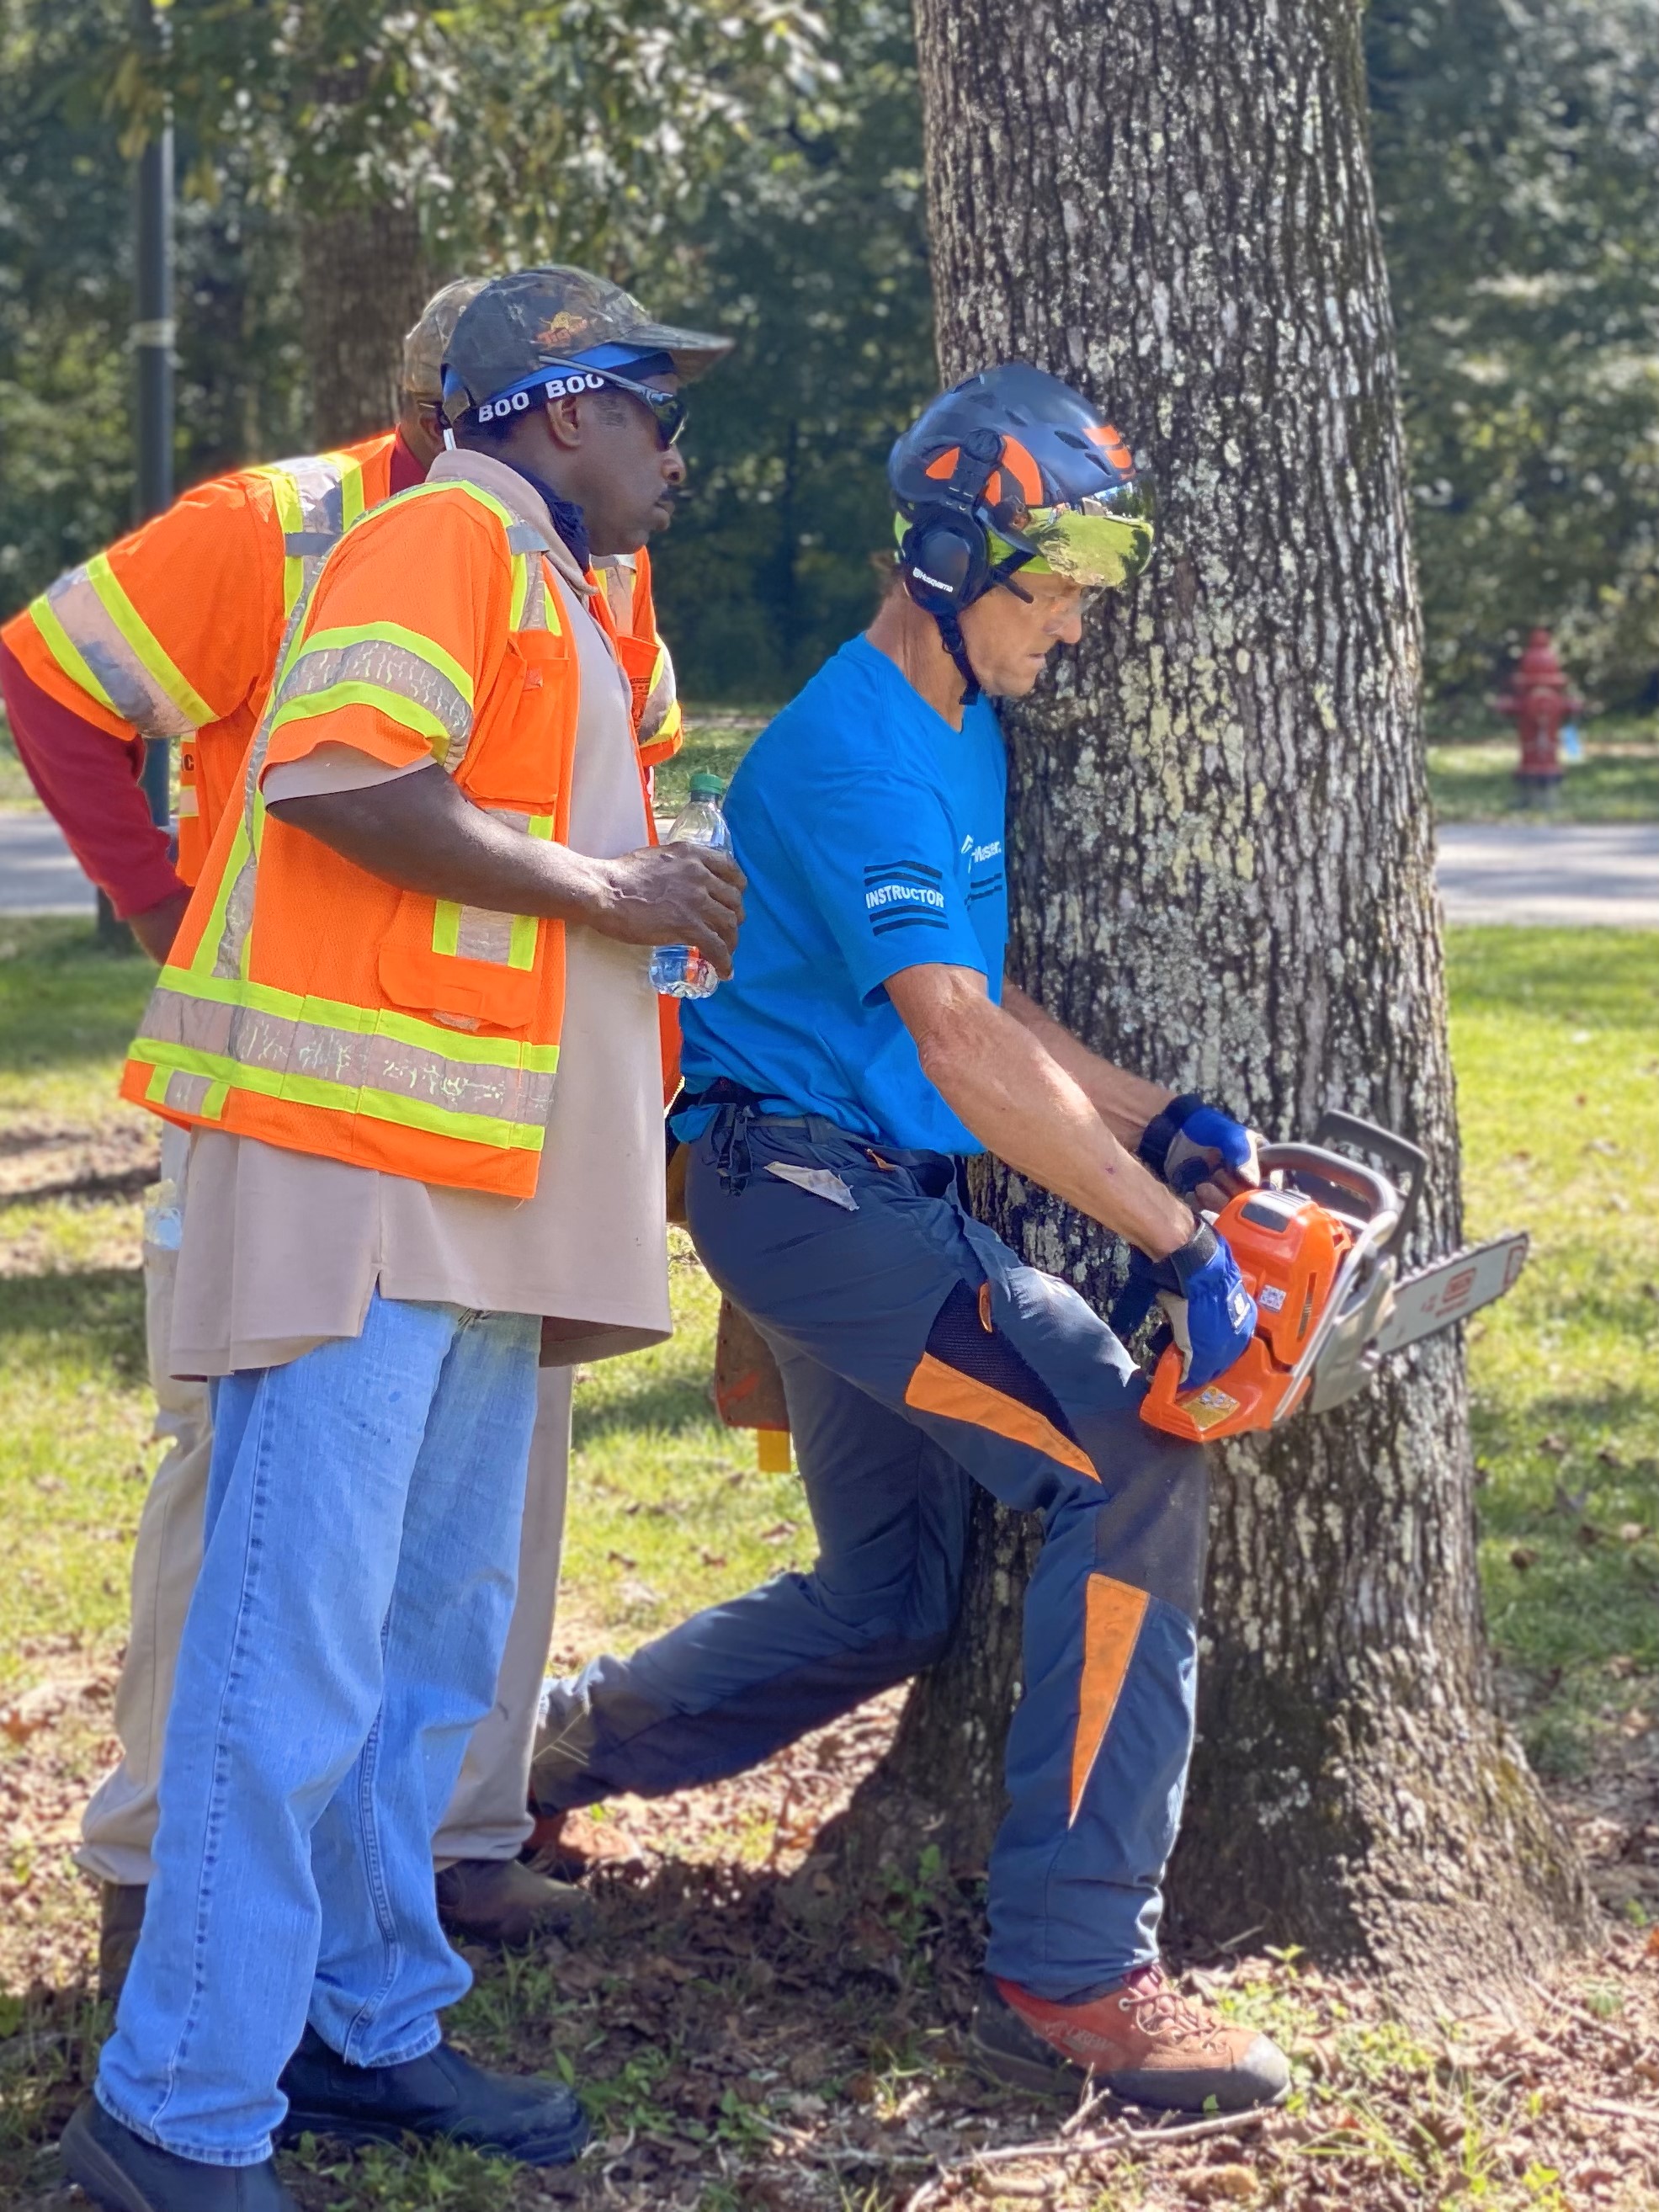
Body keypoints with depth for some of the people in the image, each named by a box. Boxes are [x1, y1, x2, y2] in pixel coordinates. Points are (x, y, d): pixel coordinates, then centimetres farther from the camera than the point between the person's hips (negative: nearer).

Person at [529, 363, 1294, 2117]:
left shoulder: (965, 733, 14)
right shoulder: (854, 753, -18)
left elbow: (987, 1013, 16)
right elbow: (966, 1055, -25)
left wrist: (1161, 1123, 3)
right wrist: (1178, 1248, -25)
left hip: (876, 1207, 10)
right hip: (806, 1184, -10)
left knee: (888, 1598, 17)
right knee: (1134, 1471, -19)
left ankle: (559, 1748, 35)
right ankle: (1071, 1978, -18)